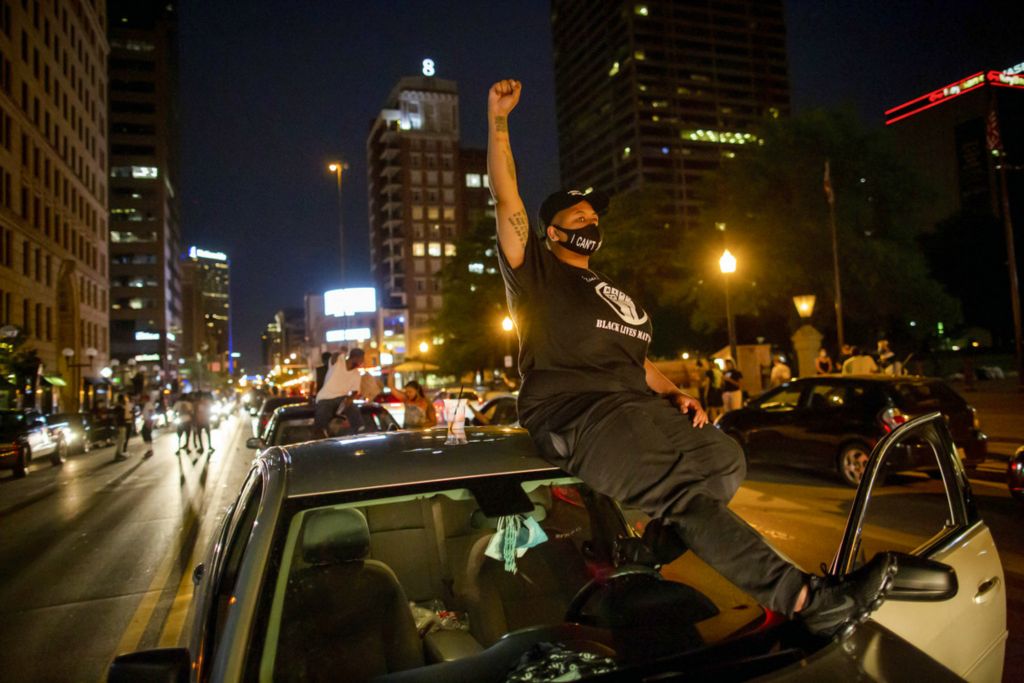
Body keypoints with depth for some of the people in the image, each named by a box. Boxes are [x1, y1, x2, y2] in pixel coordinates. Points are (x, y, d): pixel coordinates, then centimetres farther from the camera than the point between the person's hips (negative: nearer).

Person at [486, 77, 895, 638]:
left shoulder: (616, 296, 29)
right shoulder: (536, 272, 9)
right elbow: (506, 199, -1)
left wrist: (674, 394, 8)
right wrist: (497, 118, -5)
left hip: (635, 404, 8)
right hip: (573, 412, -8)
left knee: (725, 461, -7)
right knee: (682, 493, -25)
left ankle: (637, 559, -8)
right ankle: (808, 600, -31)